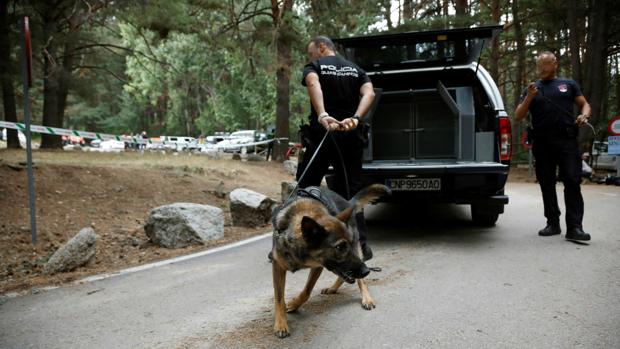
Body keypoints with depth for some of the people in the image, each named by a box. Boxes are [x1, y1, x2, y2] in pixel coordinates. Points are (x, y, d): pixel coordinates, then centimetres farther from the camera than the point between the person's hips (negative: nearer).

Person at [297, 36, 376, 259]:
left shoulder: (314, 66, 5)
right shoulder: (355, 69, 17)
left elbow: (313, 84, -20)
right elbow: (369, 93, -3)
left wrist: (322, 115, -35)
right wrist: (355, 119, -18)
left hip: (321, 134, -3)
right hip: (351, 136, 3)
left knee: (305, 189, 7)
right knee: (351, 190, 10)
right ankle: (361, 245, 7)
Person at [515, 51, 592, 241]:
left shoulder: (568, 85, 14)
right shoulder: (531, 89, 16)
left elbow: (585, 104, 15)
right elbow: (518, 116, 9)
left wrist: (584, 115, -8)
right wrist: (529, 98, -6)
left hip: (567, 141, -2)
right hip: (542, 143, 2)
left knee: (572, 181, -10)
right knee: (546, 184, 5)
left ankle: (574, 227, -11)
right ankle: (553, 224, 14)